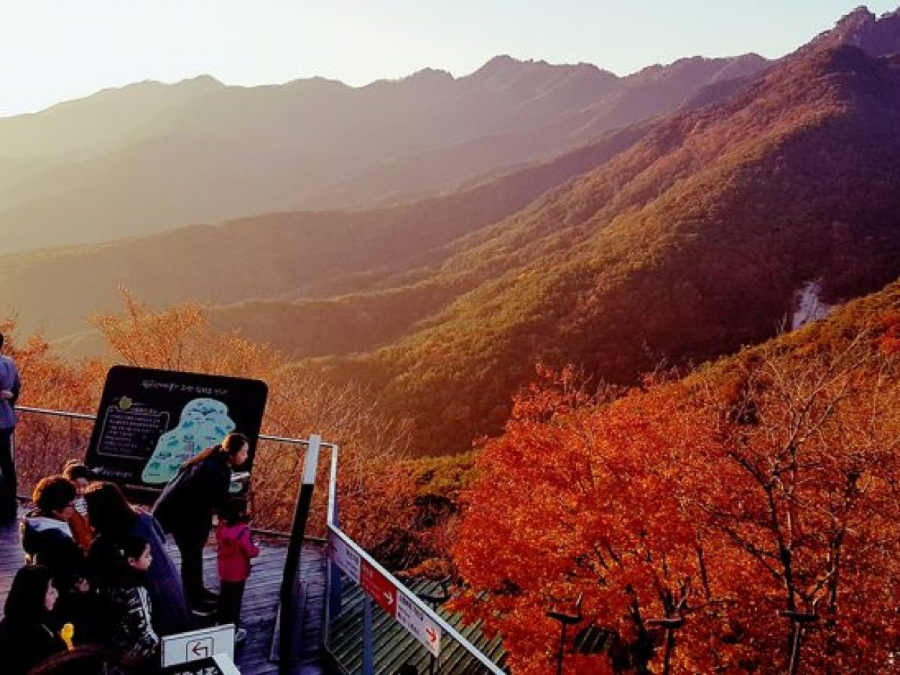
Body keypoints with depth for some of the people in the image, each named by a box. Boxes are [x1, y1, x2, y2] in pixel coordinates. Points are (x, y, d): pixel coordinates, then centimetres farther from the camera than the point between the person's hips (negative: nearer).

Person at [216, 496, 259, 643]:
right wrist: (256, 547, -3)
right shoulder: (242, 530, -26)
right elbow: (251, 552, -23)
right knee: (235, 601, 5)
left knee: (224, 598, 20)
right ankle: (233, 632, 15)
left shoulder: (221, 526, -3)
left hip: (224, 571, 7)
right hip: (237, 573, -7)